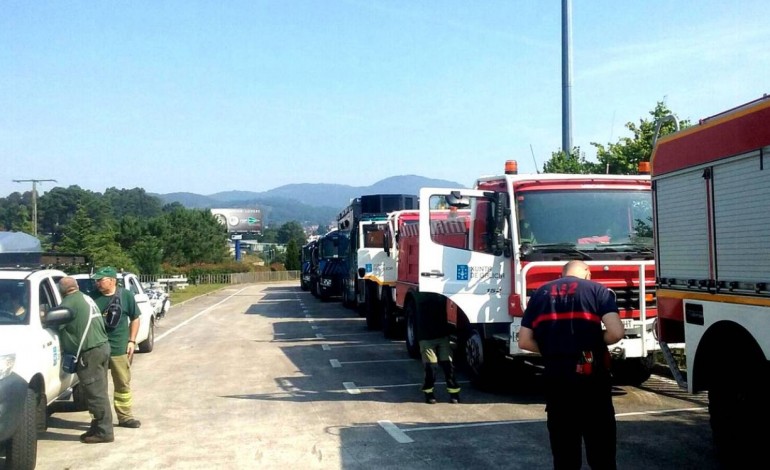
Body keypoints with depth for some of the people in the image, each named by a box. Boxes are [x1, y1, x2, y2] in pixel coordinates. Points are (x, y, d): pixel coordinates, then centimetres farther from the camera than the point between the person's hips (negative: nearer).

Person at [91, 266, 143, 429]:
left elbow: (135, 318, 5)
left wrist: (132, 341, -1)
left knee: (123, 383, 9)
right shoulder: (93, 297, -2)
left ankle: (125, 416, 20)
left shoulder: (126, 295, -3)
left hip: (119, 348, 0)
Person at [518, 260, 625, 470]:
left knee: (563, 453, 12)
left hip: (555, 378, 3)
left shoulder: (540, 293, 13)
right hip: (591, 379, -3)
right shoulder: (597, 290, 3)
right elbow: (616, 332, -10)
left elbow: (524, 341, 8)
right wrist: (596, 342, 9)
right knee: (601, 452, 9)